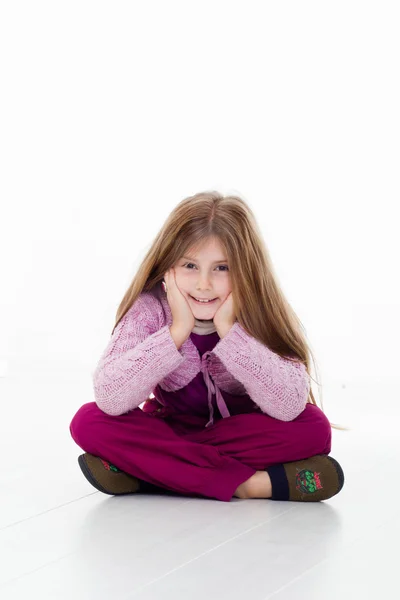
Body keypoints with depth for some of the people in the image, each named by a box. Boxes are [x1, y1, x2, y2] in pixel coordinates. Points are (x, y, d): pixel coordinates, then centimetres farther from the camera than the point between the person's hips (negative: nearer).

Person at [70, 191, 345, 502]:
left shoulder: (262, 314, -19)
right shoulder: (151, 309, -19)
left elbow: (289, 407, -33)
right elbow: (109, 399, -32)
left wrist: (229, 329, -37)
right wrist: (177, 330, -36)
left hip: (244, 435, -1)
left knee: (314, 428, -29)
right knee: (89, 422, -27)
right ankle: (250, 483, -29)